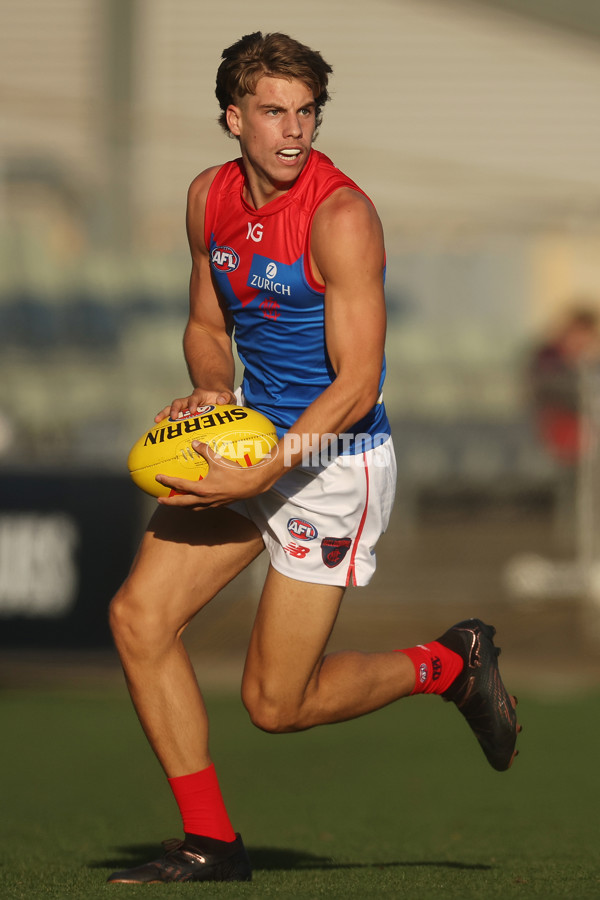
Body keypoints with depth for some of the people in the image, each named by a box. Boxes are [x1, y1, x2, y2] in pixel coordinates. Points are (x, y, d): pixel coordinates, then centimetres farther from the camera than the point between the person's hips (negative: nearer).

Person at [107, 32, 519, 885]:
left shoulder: (341, 216, -20)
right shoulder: (211, 197, 2)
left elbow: (357, 385, -22)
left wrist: (261, 476, -30)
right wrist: (212, 390, -5)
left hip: (335, 462, -7)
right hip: (249, 436, 7)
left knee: (276, 704, -3)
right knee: (139, 615, -8)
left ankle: (451, 664, 22)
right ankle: (211, 842, 1)